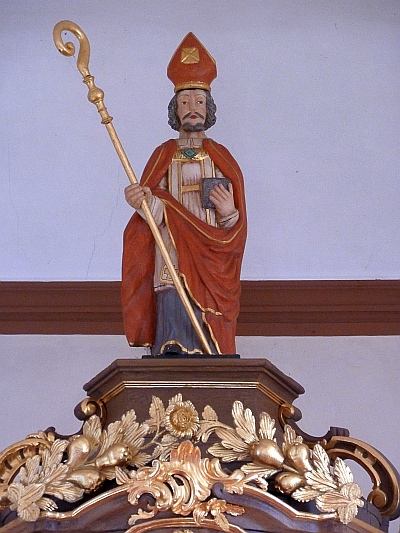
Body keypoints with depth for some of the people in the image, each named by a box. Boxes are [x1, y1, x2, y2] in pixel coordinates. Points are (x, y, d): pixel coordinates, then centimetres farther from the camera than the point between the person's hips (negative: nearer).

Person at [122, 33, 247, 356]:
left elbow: (236, 229, 7)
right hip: (172, 267, -1)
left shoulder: (221, 159, 9)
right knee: (174, 348, -9)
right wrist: (144, 202, -21)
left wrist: (229, 214, -15)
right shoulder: (162, 157, 8)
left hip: (212, 267, 1)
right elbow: (158, 217, -1)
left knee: (212, 344, -3)